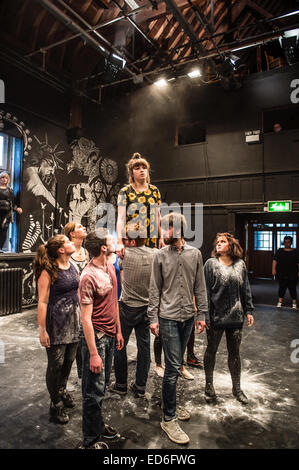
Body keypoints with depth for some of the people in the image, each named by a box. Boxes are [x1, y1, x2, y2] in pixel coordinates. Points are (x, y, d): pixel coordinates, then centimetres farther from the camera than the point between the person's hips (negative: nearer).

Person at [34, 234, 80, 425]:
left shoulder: (72, 266, 6)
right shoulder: (48, 271, -15)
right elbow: (42, 302, -15)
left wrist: (81, 317, 16)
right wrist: (42, 330, -15)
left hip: (74, 320, 6)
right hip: (56, 323, -6)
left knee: (69, 360, 17)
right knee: (56, 364, 7)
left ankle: (62, 391, 42)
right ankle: (56, 404, 27)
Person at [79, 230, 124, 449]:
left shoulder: (110, 267, 4)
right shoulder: (89, 277, -22)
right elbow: (86, 318, -21)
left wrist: (118, 331, 15)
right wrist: (93, 354, -20)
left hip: (110, 335, 8)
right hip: (96, 337, -8)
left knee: (103, 385, 22)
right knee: (94, 390, 8)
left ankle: (99, 425, 42)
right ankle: (91, 440, 28)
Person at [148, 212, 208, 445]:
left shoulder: (195, 253, 2)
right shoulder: (161, 255, -4)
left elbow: (200, 286, 6)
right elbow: (155, 289, -1)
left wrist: (201, 314, 5)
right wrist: (153, 318, -4)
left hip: (188, 317, 3)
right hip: (168, 318, -3)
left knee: (176, 364, 17)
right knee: (173, 367, -3)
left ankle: (171, 404, 36)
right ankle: (168, 418, 13)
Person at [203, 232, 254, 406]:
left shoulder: (240, 264, 5)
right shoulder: (211, 264, -4)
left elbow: (246, 289, 10)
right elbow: (205, 291, -7)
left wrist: (248, 311, 7)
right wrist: (205, 315, -10)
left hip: (236, 316, 3)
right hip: (216, 315, -2)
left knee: (235, 352, 14)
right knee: (211, 350, 12)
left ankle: (237, 388, 31)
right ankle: (209, 386, 30)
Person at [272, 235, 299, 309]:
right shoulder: (280, 251, 8)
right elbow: (275, 260, 3)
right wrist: (273, 269, -8)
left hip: (292, 274, -1)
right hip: (282, 274, 1)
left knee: (292, 288, 2)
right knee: (282, 287, 2)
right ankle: (280, 302, 10)